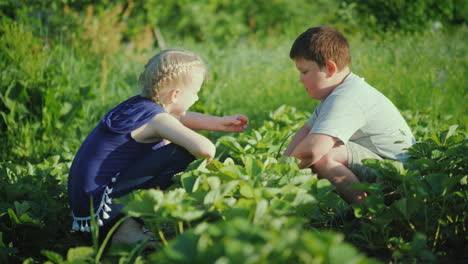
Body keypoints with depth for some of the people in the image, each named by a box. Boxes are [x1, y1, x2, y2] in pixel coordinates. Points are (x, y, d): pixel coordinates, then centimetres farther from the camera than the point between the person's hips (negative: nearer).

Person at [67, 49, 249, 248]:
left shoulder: (139, 105, 9)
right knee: (182, 153, -18)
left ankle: (126, 224, 12)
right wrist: (205, 157, -7)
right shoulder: (157, 119, -17)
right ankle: (128, 227, -11)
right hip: (99, 207, -10)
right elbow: (205, 149, -31)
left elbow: (182, 119, 31)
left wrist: (220, 123, 26)